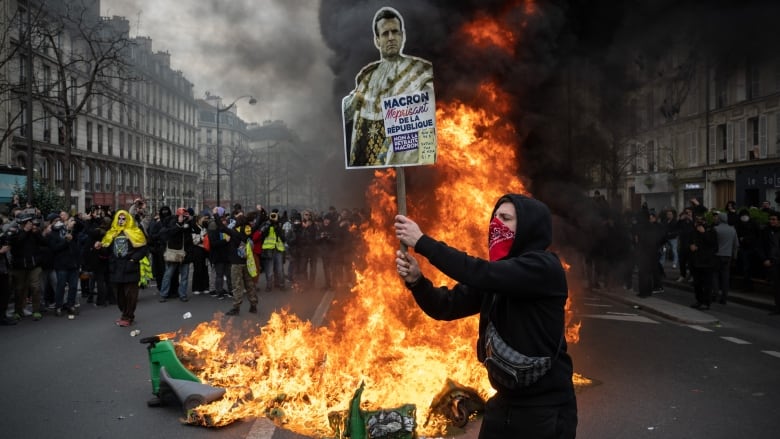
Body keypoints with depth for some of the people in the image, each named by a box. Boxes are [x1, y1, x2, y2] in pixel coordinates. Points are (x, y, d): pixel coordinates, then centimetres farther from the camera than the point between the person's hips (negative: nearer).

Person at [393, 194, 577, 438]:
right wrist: (416, 280, -17)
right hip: (504, 402, 7)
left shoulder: (544, 267, -16)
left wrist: (422, 242, -27)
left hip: (544, 408, -6)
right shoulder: (499, 273, 6)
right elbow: (446, 306, 2)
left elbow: (483, 274, -29)